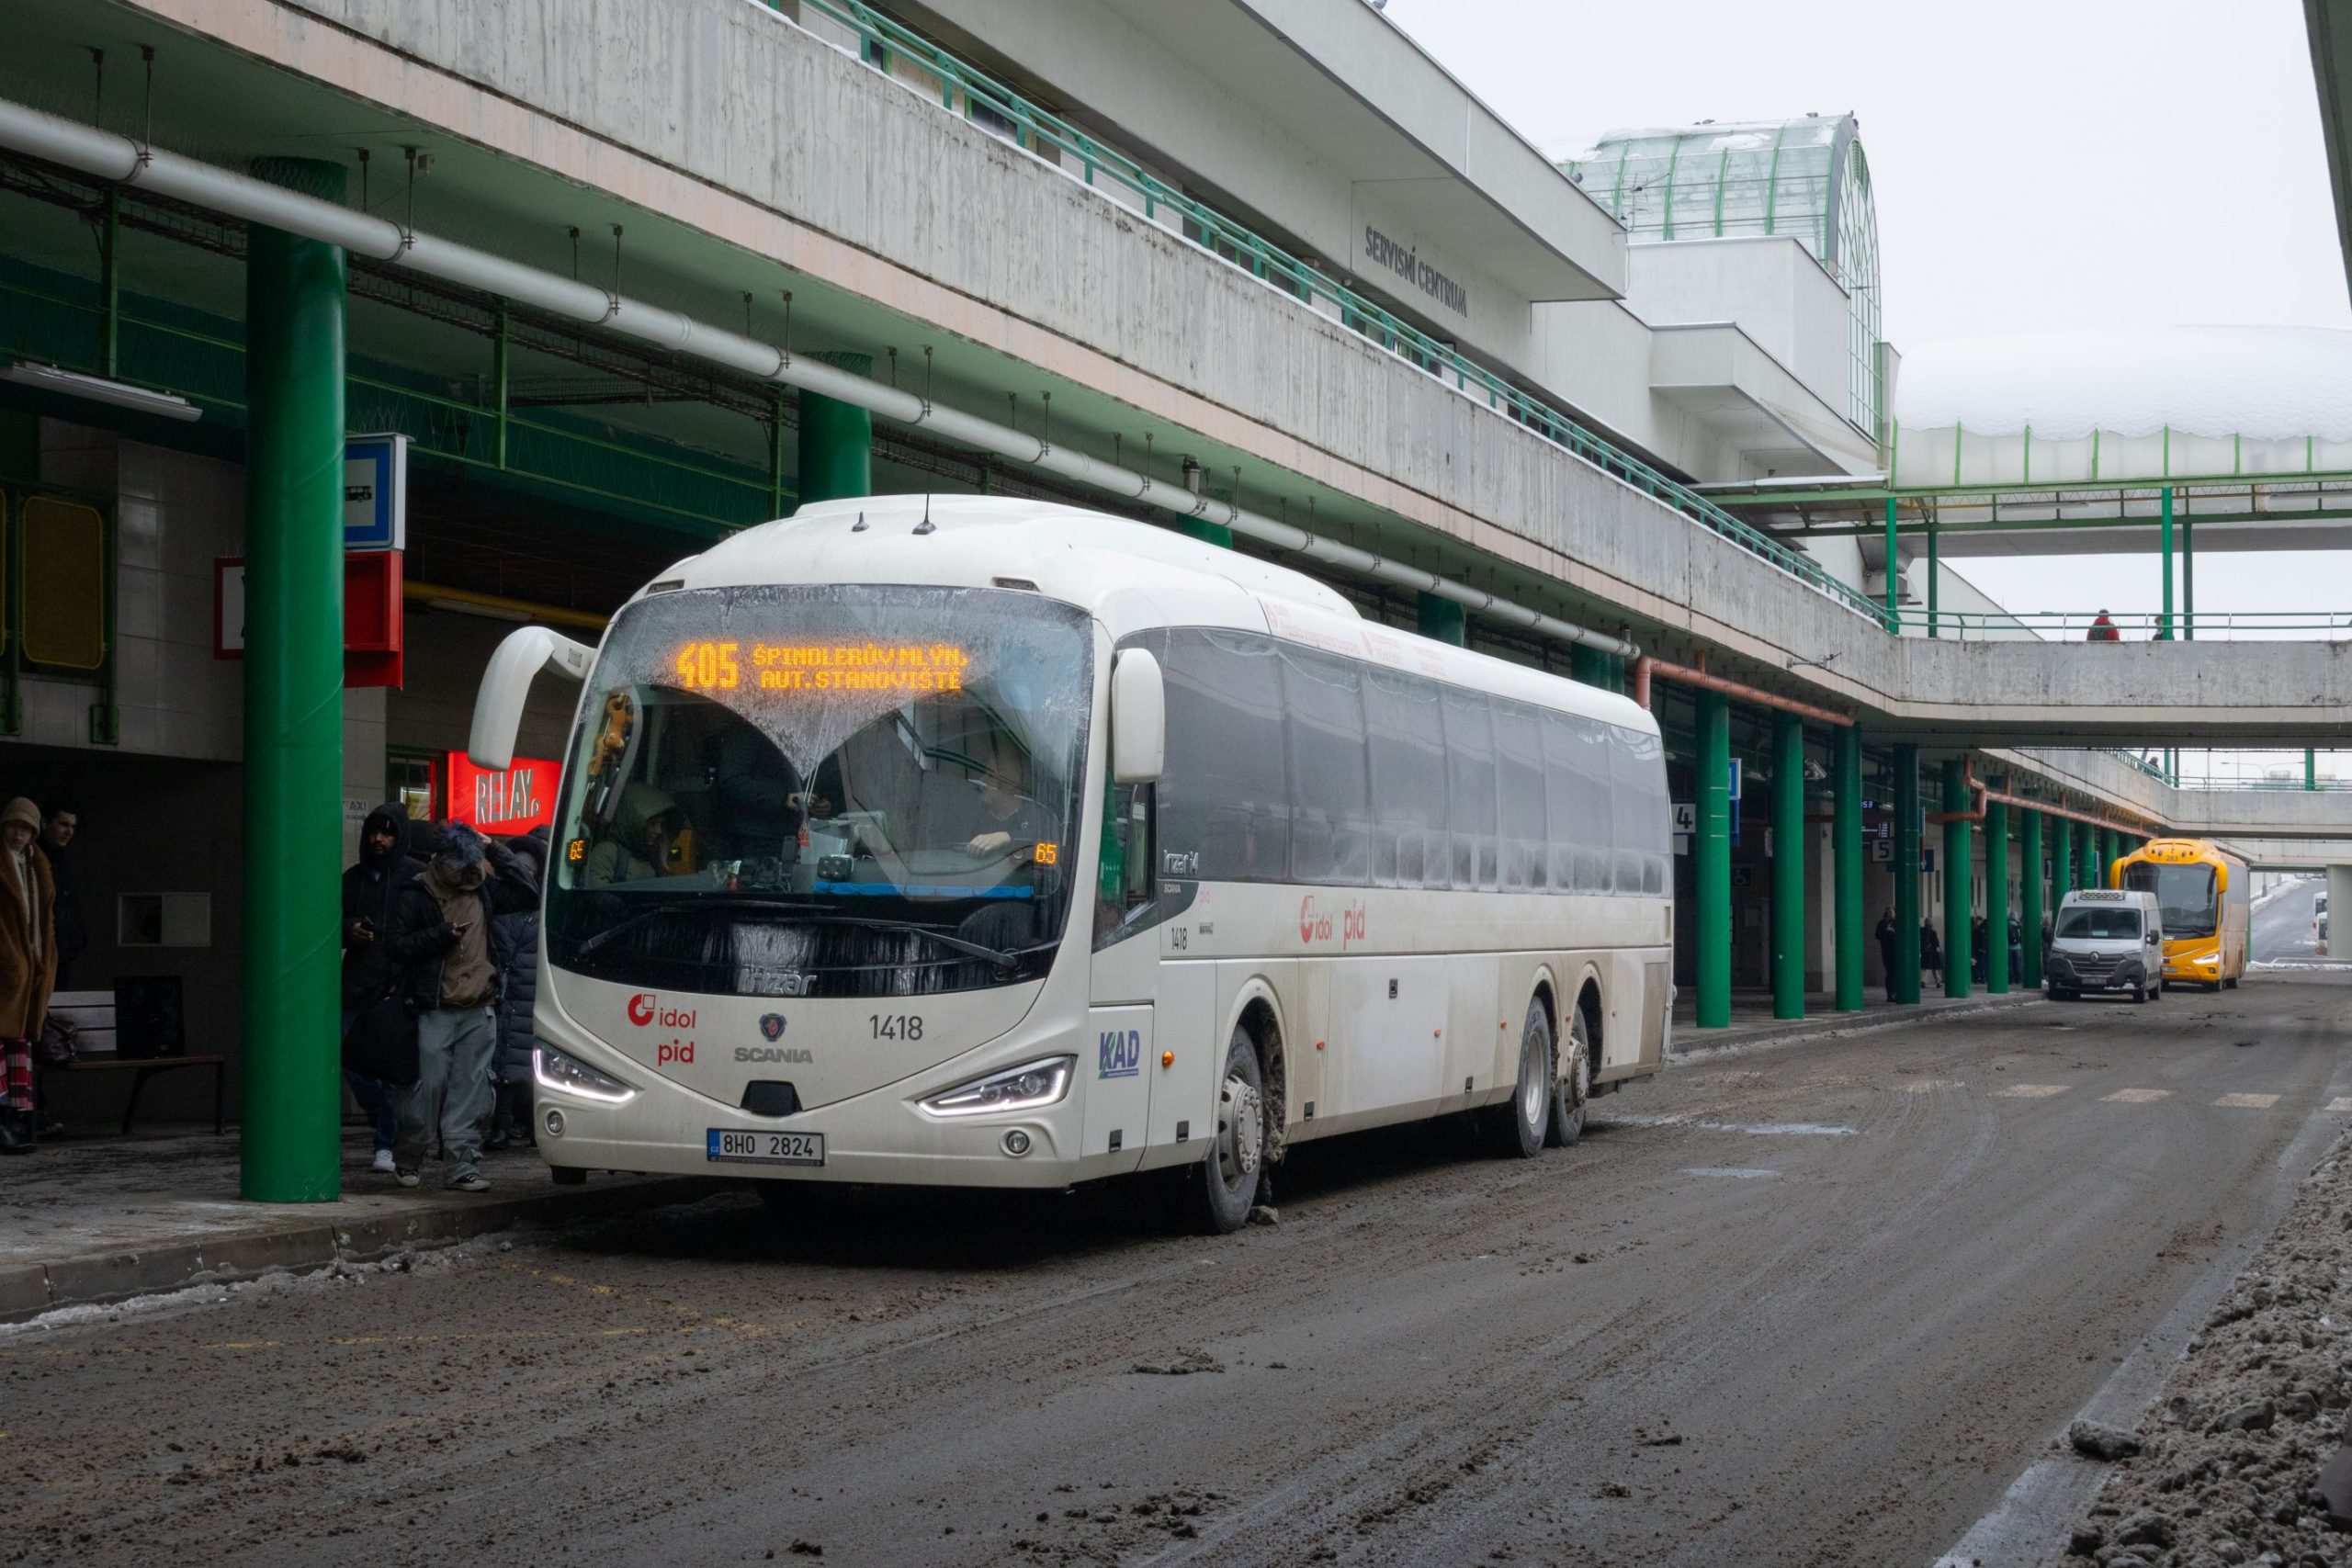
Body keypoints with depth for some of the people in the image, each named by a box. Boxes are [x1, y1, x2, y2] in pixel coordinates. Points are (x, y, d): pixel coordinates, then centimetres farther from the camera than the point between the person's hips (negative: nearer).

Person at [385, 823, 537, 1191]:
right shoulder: (416, 895, 0)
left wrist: (496, 851, 7)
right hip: (436, 1011, -4)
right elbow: (398, 947, -4)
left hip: (479, 1011, 4)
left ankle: (465, 1165, 4)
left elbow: (528, 893, 12)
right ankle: (406, 1160, 12)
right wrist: (444, 934, -13)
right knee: (429, 1086, -3)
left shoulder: (481, 890, 12)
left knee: (471, 1090, 2)